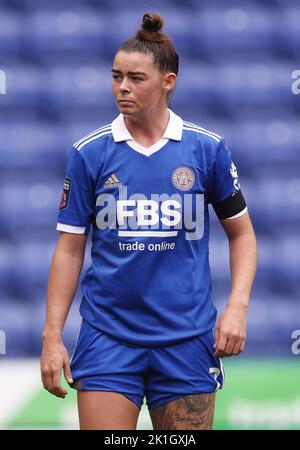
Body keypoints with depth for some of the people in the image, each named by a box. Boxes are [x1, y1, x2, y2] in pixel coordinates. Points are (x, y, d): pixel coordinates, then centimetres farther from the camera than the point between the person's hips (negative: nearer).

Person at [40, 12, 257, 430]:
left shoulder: (208, 148, 1)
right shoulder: (89, 153, 1)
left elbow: (241, 232, 10)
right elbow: (69, 248, 4)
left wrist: (237, 306, -4)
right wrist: (52, 335, -1)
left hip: (186, 340, 0)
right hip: (107, 339, 0)